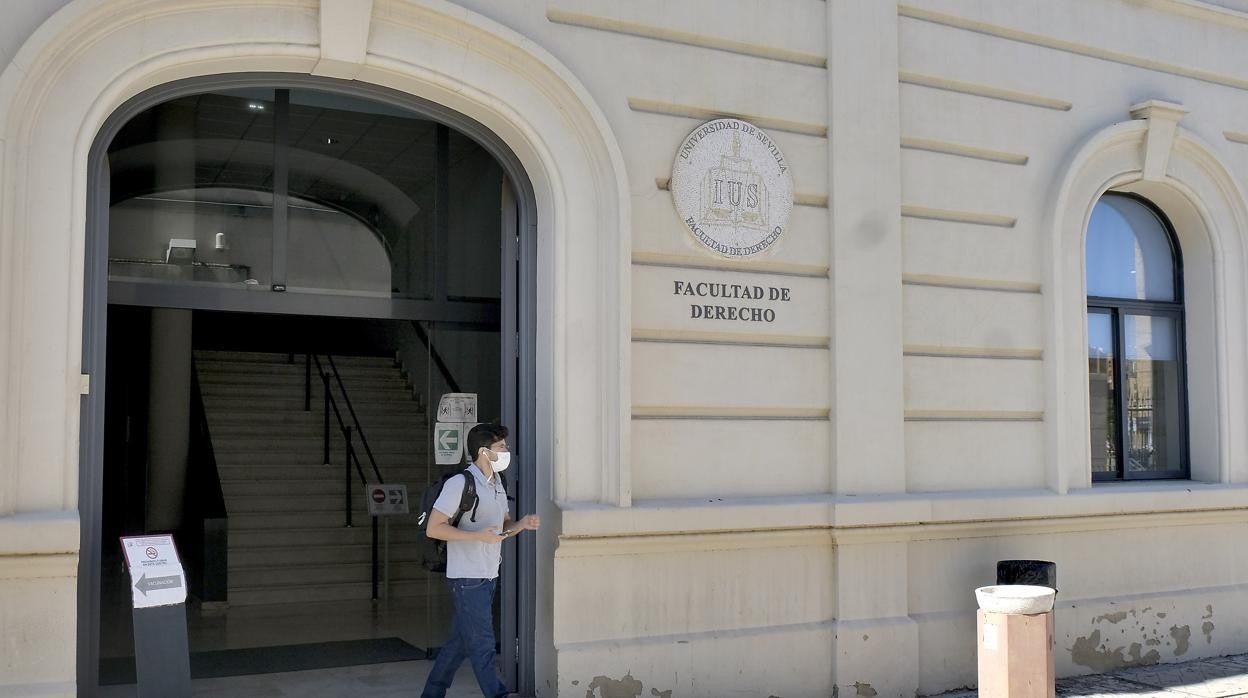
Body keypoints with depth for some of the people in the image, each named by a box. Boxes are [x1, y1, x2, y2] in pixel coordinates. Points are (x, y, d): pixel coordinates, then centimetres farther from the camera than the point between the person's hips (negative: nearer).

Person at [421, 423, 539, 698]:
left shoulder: (497, 485, 14)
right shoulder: (460, 484, -14)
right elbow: (433, 528, -17)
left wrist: (521, 525, -1)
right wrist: (478, 536, -24)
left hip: (488, 577, 9)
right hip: (467, 579, -9)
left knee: (460, 642, 16)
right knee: (482, 646, -4)